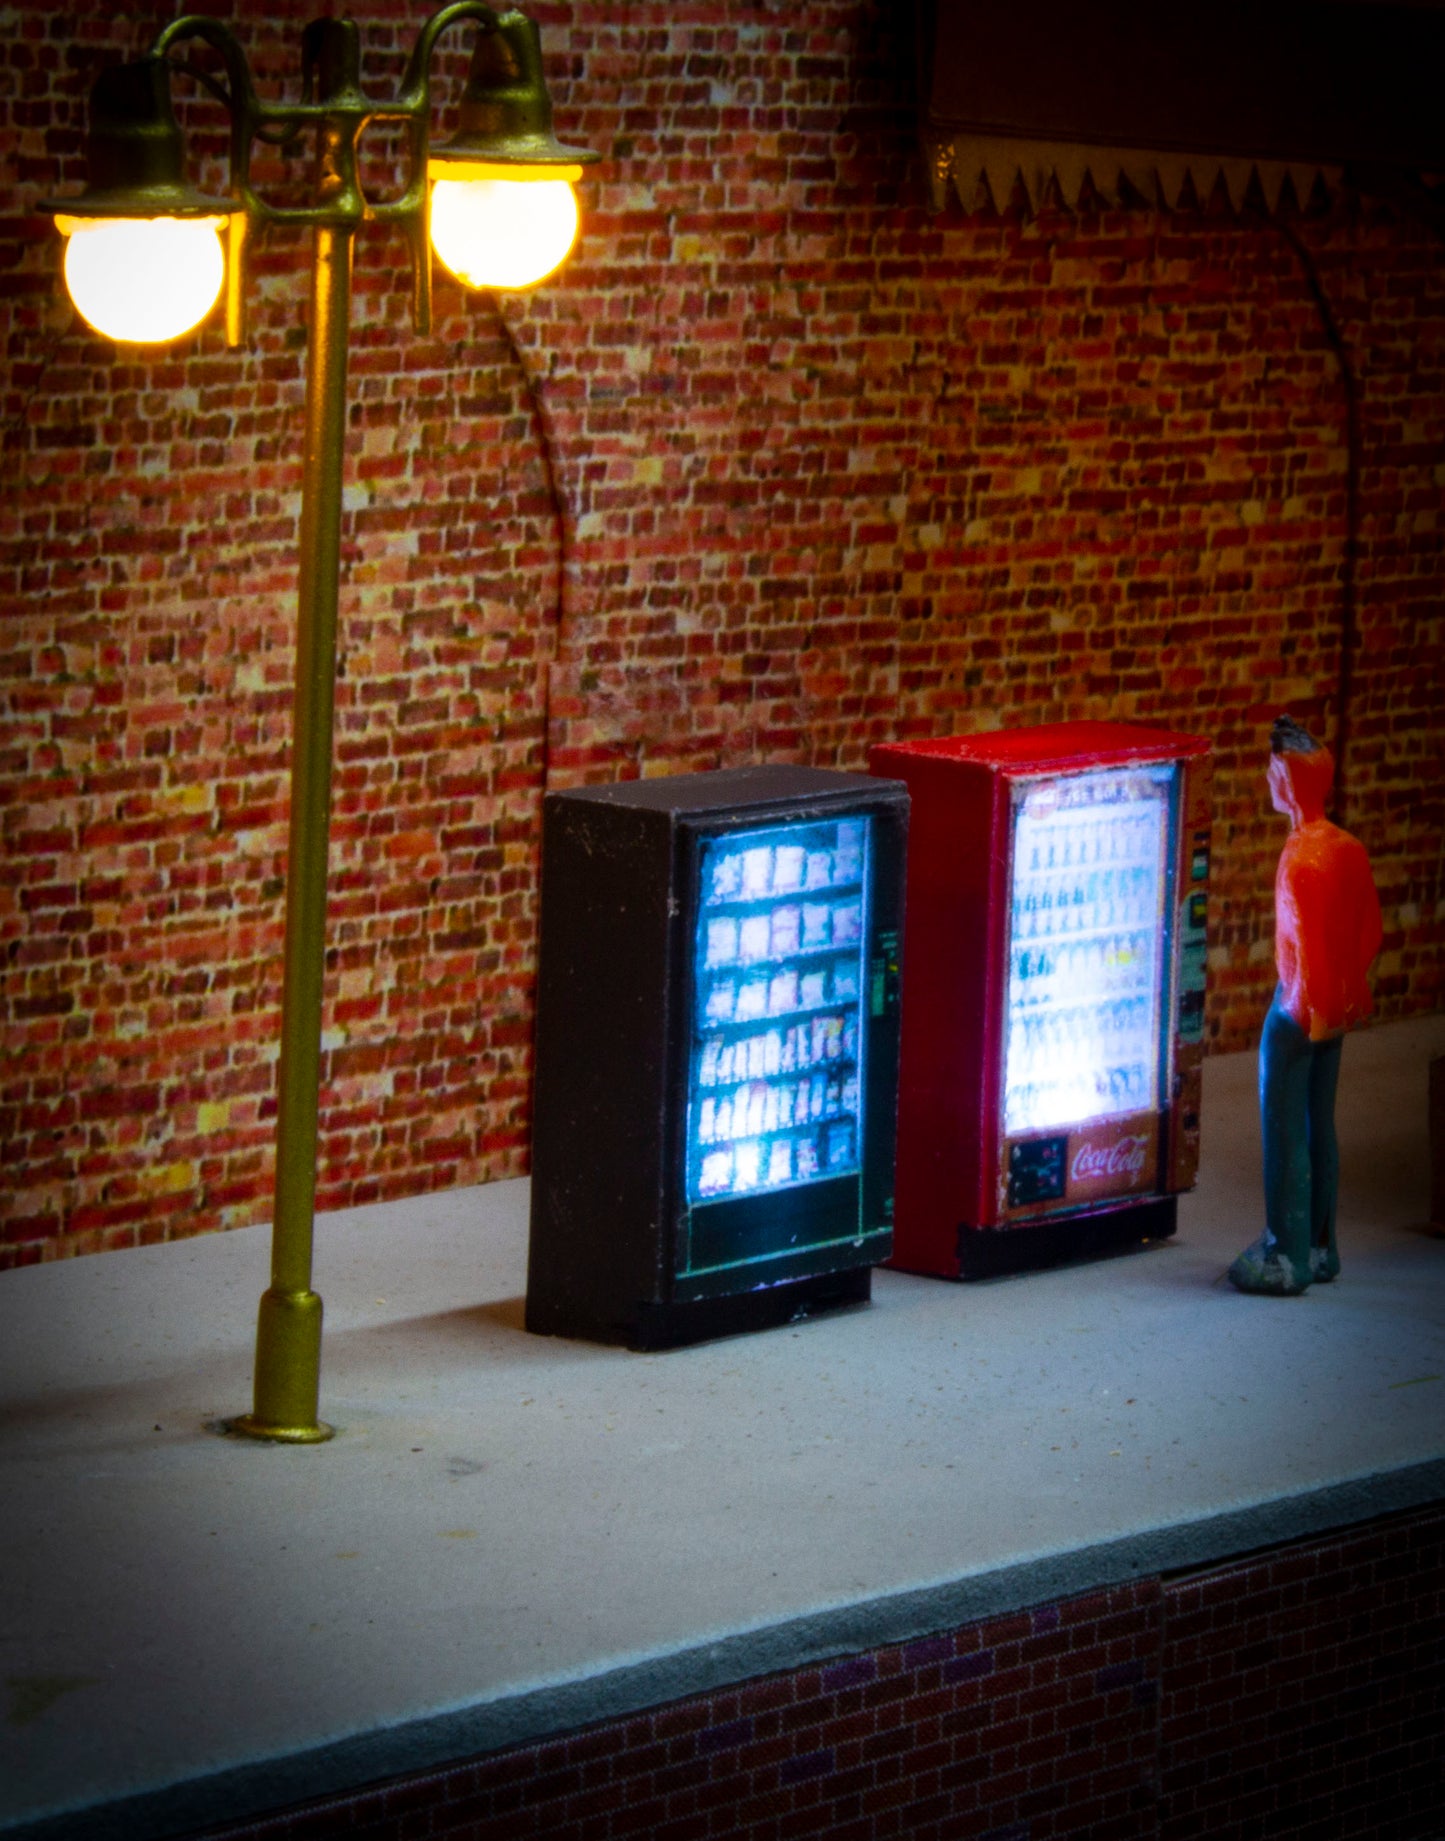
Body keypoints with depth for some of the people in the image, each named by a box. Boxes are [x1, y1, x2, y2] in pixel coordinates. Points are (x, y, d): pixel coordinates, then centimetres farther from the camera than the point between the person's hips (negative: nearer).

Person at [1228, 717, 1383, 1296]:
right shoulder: (1350, 849, 5)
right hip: (1333, 1008, 8)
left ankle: (1287, 1261, 2)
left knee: (1285, 1133, -1)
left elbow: (1305, 939, -22)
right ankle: (1320, 1249, 22)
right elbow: (1369, 931, 12)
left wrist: (1311, 1009, -17)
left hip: (1300, 1006, -8)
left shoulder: (1302, 856, -21)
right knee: (1320, 1127, 16)